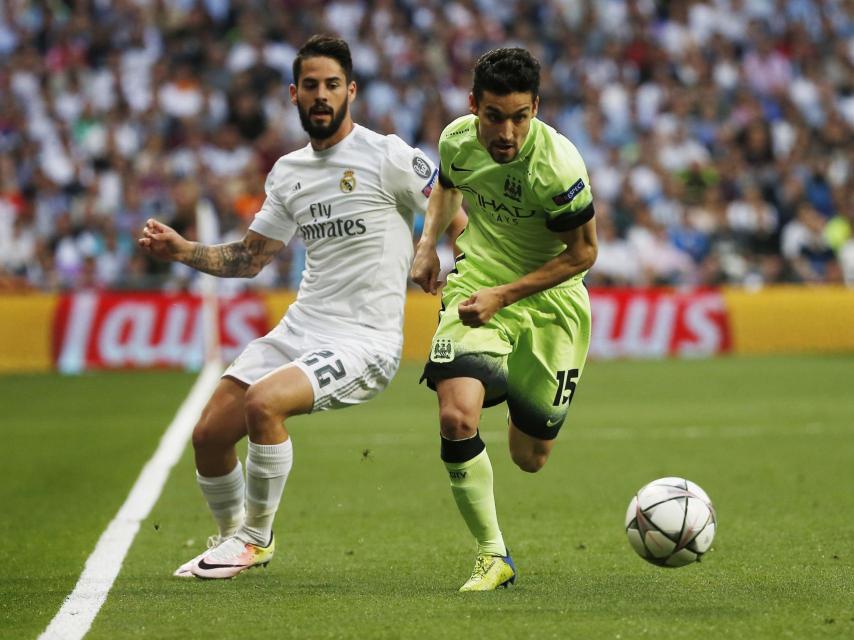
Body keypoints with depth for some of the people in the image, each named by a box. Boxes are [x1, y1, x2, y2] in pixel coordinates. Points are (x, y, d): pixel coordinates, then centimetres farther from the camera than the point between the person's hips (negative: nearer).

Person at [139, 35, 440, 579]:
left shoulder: (387, 156, -7)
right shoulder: (288, 173, 13)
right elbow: (248, 258, 21)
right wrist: (182, 250, 7)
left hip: (365, 341, -7)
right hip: (301, 327, 7)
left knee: (263, 402, -29)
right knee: (209, 434, -3)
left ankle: (256, 536, -7)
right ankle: (232, 535, 26)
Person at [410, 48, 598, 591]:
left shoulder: (557, 166, -28)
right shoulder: (457, 139, -12)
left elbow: (583, 253, -16)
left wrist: (503, 295, -21)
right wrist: (429, 242, 0)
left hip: (548, 302, -2)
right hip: (476, 286, 2)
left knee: (530, 459, 8)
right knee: (456, 418, -24)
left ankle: (527, 411, 48)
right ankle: (493, 557, -10)